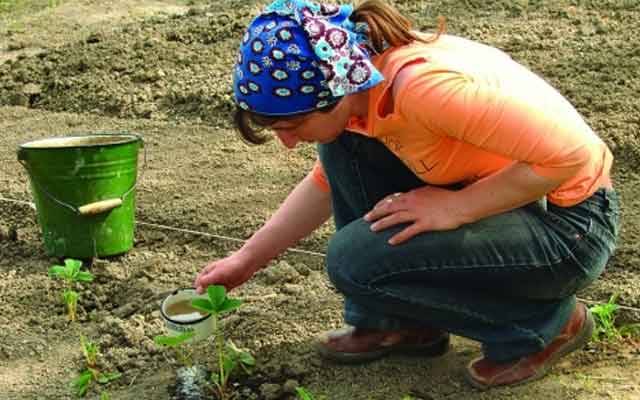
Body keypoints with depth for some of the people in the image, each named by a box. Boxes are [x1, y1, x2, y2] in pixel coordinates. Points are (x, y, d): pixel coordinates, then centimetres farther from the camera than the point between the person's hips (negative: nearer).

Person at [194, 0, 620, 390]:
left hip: (571, 221, -8)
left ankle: (542, 322, -1)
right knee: (343, 146, 0)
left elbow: (571, 154, -31)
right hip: (506, 193, 8)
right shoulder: (359, 75, -4)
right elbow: (328, 182, 15)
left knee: (357, 260, -19)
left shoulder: (422, 85, -32)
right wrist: (249, 258, 14)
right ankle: (392, 321, 11)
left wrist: (455, 207, -23)